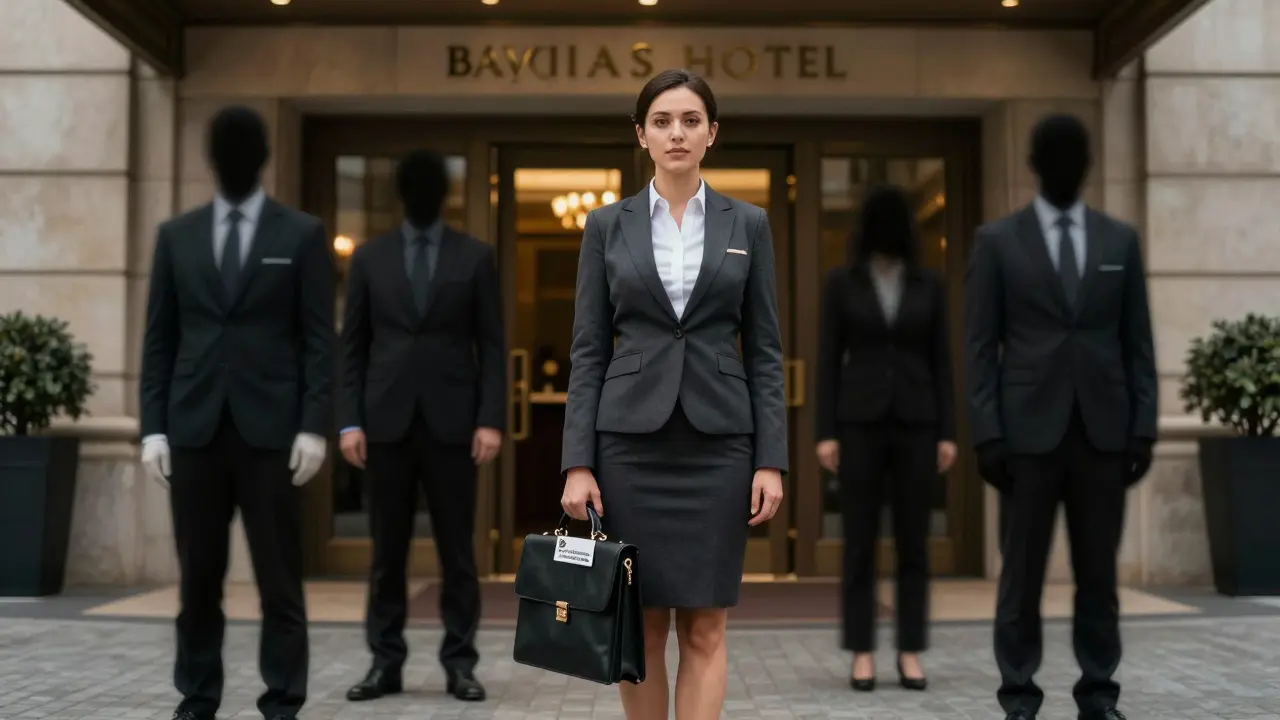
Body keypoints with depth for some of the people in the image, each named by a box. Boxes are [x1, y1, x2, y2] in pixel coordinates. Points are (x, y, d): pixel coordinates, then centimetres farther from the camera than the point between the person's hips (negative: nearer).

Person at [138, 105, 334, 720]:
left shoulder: (301, 235, 4)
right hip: (194, 427, 2)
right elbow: (159, 339, 9)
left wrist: (314, 425, -8)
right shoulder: (177, 235, 11)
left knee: (279, 575, 1)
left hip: (270, 427, -2)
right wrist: (153, 427, 2)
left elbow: (318, 339, 0)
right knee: (198, 574, 6)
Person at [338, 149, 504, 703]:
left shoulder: (476, 257, 5)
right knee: (387, 551, 5)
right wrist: (350, 420, -3)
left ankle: (460, 663, 10)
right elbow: (352, 346, 6)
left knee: (457, 551, 3)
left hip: (451, 422, -1)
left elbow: (492, 346, 2)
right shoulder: (369, 257, 8)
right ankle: (386, 663, 13)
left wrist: (491, 420, -8)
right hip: (387, 422, 1)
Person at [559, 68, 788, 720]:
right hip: (630, 441, 0)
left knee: (704, 628, 1)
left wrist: (772, 459, -4)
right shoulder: (607, 225, 4)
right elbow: (588, 350, 2)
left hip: (718, 442, 0)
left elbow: (764, 350, 3)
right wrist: (577, 462, -6)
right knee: (642, 624, 7)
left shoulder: (748, 224, 5)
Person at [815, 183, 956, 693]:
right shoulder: (841, 283, 3)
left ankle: (910, 652, 10)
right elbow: (829, 360, 1)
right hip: (860, 419, -1)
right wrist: (826, 431, -6)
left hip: (915, 421, 2)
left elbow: (941, 361, 7)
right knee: (860, 540, 0)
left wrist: (947, 432, 0)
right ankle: (862, 653, 7)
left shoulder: (929, 285, 7)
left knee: (913, 541, 3)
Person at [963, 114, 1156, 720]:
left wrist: (1143, 428, 2)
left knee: (1098, 570, 5)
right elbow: (980, 346, -1)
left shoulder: (1121, 240, 11)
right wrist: (987, 433, -8)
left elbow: (1138, 343, 9)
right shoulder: (998, 240, 3)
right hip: (1029, 429, -2)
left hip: (1103, 430, 2)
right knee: (1023, 569, 1)